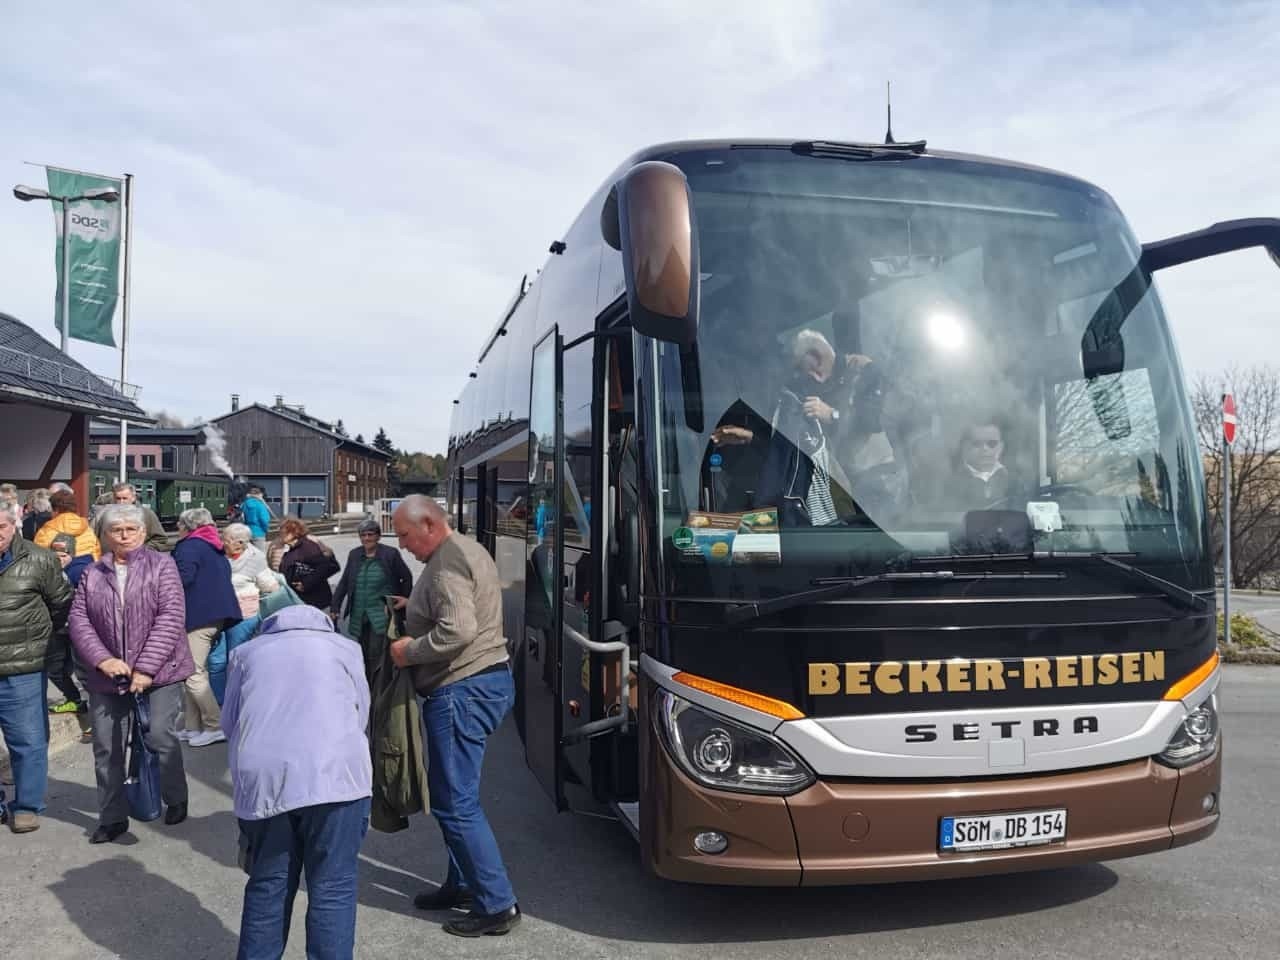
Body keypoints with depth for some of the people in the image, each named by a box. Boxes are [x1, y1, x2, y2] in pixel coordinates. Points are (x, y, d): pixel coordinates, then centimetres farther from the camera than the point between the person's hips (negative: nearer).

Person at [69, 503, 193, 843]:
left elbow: (170, 617, -10)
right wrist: (102, 659, -13)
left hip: (159, 671, -4)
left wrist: (146, 667, -16)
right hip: (107, 676, 4)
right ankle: (113, 817, 22)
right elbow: (79, 620, 4)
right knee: (106, 747, 7)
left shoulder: (161, 565, -2)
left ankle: (176, 799, 15)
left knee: (160, 735, -9)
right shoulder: (92, 574, 10)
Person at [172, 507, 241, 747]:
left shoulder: (189, 546, -7)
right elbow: (225, 577, 24)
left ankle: (216, 726, -5)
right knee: (196, 672, 14)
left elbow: (183, 577, -18)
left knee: (194, 674, -6)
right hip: (219, 614, 10)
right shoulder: (216, 548, 21)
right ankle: (193, 727, 17)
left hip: (199, 616, -10)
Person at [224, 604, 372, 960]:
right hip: (333, 775, -2)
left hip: (262, 779, 2)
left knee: (267, 887, 17)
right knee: (332, 889, 5)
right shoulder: (344, 647, 22)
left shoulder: (246, 652, 26)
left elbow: (230, 721, 24)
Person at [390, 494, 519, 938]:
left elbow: (457, 631, -28)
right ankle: (462, 883, 30)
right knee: (454, 794, 19)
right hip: (486, 680, 11)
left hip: (462, 691, -11)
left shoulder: (446, 564, -18)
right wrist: (413, 609, 12)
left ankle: (497, 905, 3)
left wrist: (408, 651, -14)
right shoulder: (469, 550, 16)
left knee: (456, 803, -4)